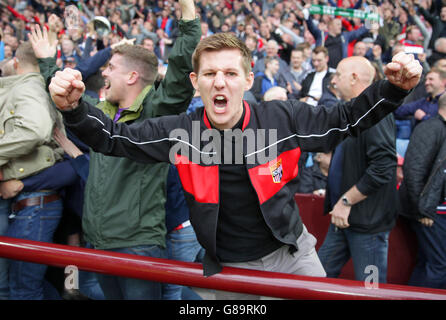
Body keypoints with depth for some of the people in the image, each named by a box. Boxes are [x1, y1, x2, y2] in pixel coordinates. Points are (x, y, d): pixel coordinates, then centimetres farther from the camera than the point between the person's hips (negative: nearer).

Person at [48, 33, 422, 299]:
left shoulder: (285, 120, -14)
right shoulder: (179, 132, -13)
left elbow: (346, 119, -3)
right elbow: (112, 137, -6)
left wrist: (393, 89, -18)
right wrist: (74, 108, -25)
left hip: (290, 253, 1)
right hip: (226, 267, 0)